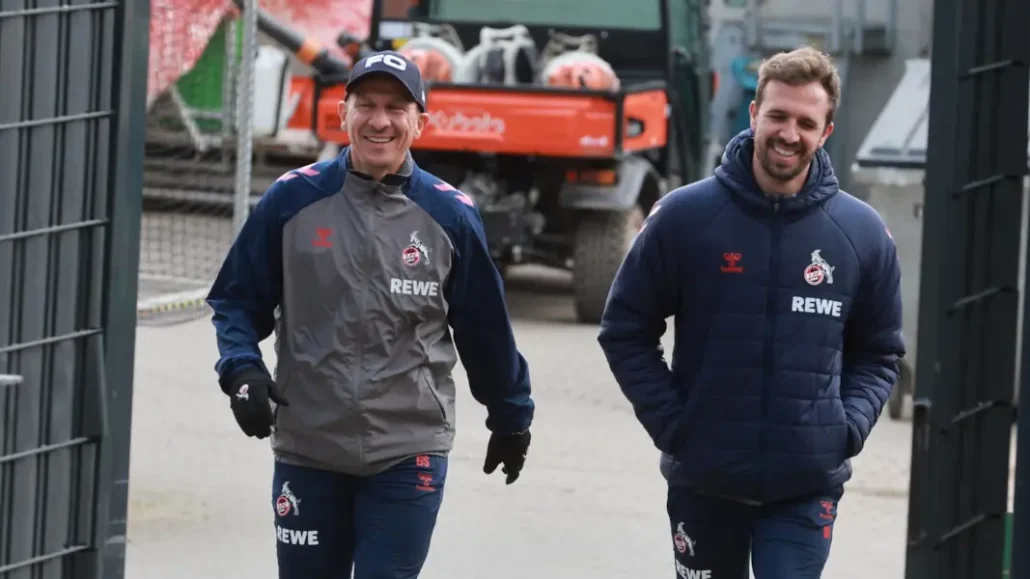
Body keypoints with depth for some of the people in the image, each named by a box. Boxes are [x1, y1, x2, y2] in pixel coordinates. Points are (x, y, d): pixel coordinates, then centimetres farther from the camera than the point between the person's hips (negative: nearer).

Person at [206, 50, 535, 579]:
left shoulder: (450, 216, -2)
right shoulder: (293, 199, -2)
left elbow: (486, 328, 8)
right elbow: (238, 300, 7)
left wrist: (511, 416, 17)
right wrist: (241, 370, -11)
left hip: (409, 454, -1)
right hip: (307, 449, 2)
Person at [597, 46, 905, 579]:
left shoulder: (862, 233, 1)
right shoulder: (684, 216, -4)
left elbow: (879, 352, 11)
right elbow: (626, 330, 3)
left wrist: (848, 427, -5)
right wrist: (669, 422, -7)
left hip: (808, 487, 0)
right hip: (704, 478, 0)